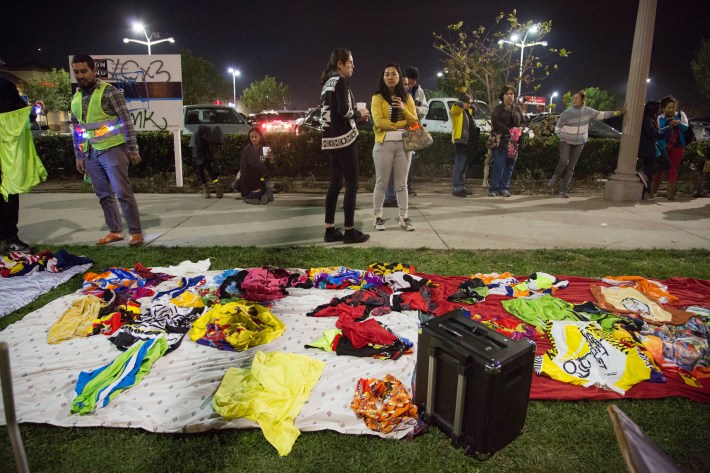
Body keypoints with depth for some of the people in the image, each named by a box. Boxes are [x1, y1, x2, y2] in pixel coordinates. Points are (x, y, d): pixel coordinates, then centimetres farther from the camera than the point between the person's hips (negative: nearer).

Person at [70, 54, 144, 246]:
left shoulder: (108, 91, -6)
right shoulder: (76, 98, 13)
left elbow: (126, 121, -8)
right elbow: (77, 129, 18)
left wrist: (132, 149, -11)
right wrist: (79, 156, 16)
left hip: (112, 149, -6)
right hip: (90, 154, 7)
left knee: (123, 193, -7)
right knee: (104, 195, 10)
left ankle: (136, 232, -1)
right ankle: (115, 231, 20)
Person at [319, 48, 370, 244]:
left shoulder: (327, 83, 18)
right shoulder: (340, 81, -9)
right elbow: (344, 111, -20)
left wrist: (356, 115, 13)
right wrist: (360, 113, -1)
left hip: (331, 139, 9)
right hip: (343, 138, -9)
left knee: (335, 184, 10)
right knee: (352, 185, -4)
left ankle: (330, 230, 13)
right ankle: (349, 231, 0)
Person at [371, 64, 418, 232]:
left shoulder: (407, 97, 12)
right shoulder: (377, 97, 1)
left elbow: (414, 122, 4)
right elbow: (378, 121, -11)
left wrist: (403, 109, -14)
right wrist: (401, 124, -8)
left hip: (403, 144, 3)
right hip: (383, 144, -3)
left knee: (402, 183, 6)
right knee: (381, 183, 1)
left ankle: (404, 218, 10)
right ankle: (378, 217, 9)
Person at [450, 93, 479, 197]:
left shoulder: (468, 111, 19)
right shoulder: (457, 110, -6)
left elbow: (474, 109, 37)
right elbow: (457, 104, -26)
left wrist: (470, 104, 22)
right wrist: (465, 104, -19)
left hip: (469, 144, 9)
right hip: (461, 143, -9)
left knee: (464, 168, 14)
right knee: (459, 167, -10)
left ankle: (462, 188, 21)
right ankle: (456, 189, -9)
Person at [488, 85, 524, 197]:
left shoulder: (518, 109, 19)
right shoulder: (497, 109, 6)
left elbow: (523, 122, 14)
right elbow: (495, 123, -8)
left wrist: (518, 132, -8)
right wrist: (509, 131, -16)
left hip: (514, 142, 4)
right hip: (501, 141, -4)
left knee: (509, 166, 2)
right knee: (499, 165, -10)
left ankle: (504, 188, 8)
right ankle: (494, 189, -6)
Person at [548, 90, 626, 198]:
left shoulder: (588, 111, -1)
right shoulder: (567, 113, -9)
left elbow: (601, 115, 10)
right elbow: (557, 127, 0)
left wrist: (618, 113, 8)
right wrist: (563, 137, -9)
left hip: (579, 143, 3)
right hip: (566, 142, -2)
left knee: (571, 167, 1)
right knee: (563, 162, -21)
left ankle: (564, 190, 4)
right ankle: (555, 178, 7)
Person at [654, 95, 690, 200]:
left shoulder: (680, 114, 2)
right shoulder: (660, 118, -1)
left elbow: (686, 127, -7)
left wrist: (679, 124, -28)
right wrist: (668, 127, -26)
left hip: (677, 147, 1)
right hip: (664, 147, -1)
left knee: (673, 170, 3)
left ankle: (670, 193, 6)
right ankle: (653, 192, 10)